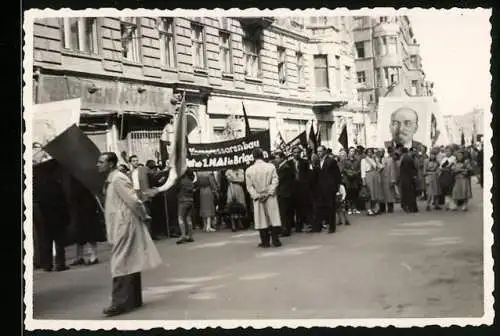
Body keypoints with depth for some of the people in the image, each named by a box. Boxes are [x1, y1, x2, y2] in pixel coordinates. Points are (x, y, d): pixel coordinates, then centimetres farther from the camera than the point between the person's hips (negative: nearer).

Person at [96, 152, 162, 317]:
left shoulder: (118, 180, -17)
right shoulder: (111, 180, 14)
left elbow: (134, 201, -22)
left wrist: (143, 216, -9)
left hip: (124, 226, -10)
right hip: (121, 226, 10)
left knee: (121, 264, -8)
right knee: (130, 263, 14)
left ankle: (120, 303, -4)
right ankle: (134, 299, 22)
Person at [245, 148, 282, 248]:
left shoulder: (249, 170, -2)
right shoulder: (271, 166, -4)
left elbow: (249, 186, -5)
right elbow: (275, 181, -9)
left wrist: (257, 196, -4)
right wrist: (268, 193, -8)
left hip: (257, 199, 1)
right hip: (270, 198, -1)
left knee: (261, 219, 5)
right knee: (273, 217, 3)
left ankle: (265, 241, 6)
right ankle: (275, 240, 0)